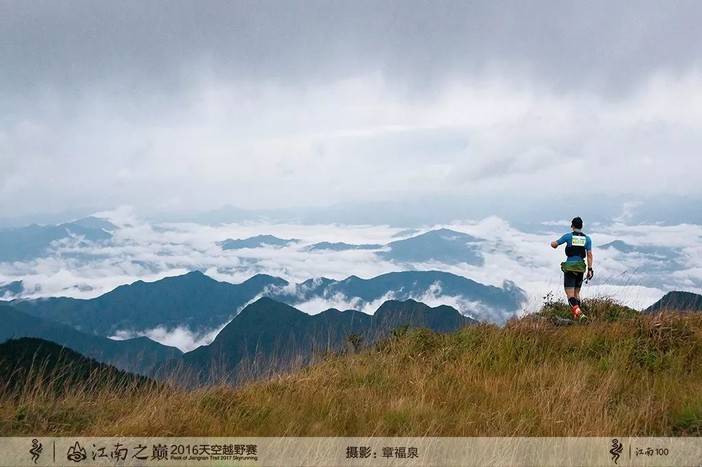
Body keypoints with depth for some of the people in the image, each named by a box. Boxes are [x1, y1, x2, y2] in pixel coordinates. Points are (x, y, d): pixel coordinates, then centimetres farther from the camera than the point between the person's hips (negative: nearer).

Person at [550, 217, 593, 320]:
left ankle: (579, 313, -28)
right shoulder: (587, 238, 4)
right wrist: (590, 269, 1)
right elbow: (589, 255, -1)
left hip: (569, 268, -4)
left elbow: (553, 244, 2)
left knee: (570, 295, -5)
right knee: (576, 293, 18)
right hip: (581, 268, 4)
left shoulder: (568, 236, -3)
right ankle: (576, 317, 17)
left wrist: (554, 243, 26)